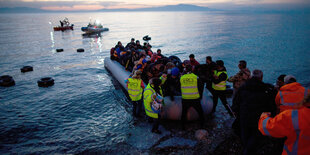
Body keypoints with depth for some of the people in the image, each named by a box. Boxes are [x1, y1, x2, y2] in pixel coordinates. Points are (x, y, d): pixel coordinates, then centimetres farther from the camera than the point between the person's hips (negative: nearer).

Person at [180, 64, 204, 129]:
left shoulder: (181, 78, 0)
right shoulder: (196, 77, -6)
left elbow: (179, 89, 10)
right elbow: (201, 88, 0)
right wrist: (200, 96, 15)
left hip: (185, 99, 2)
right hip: (195, 99, -1)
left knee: (184, 113, 18)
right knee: (200, 112, 16)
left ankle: (183, 126, 25)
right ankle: (202, 125, 22)